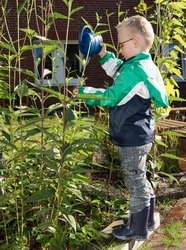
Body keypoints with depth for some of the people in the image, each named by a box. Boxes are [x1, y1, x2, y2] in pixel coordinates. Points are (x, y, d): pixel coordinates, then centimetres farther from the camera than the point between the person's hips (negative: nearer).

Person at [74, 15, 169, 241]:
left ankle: (138, 230, 18)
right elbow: (119, 74, 25)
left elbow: (110, 97, -20)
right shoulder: (145, 66, 7)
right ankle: (147, 221, 36)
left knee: (135, 183, 3)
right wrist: (105, 57, 22)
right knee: (140, 181, 22)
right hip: (140, 136, 10)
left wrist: (84, 92, -9)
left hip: (132, 139, -10)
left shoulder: (134, 71, -24)